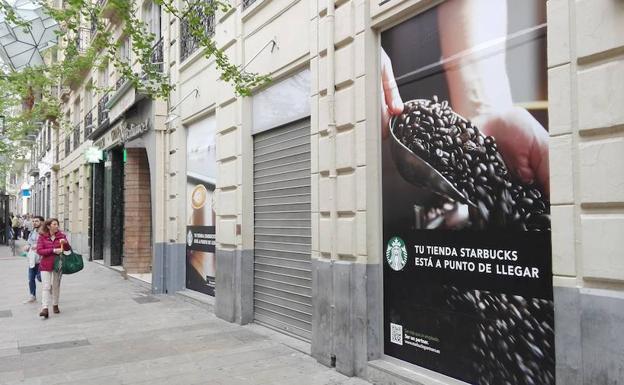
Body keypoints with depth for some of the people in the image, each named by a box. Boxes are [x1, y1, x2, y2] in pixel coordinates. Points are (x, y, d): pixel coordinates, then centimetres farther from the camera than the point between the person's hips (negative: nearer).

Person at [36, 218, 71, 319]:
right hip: (46, 265, -2)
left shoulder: (61, 236, 2)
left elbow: (68, 249, 3)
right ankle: (45, 309, -13)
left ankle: (55, 305, 28)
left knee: (56, 286, 14)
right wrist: (53, 250, -22)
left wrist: (65, 243, -19)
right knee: (46, 287, -9)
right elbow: (39, 251, -12)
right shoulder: (42, 237, -4)